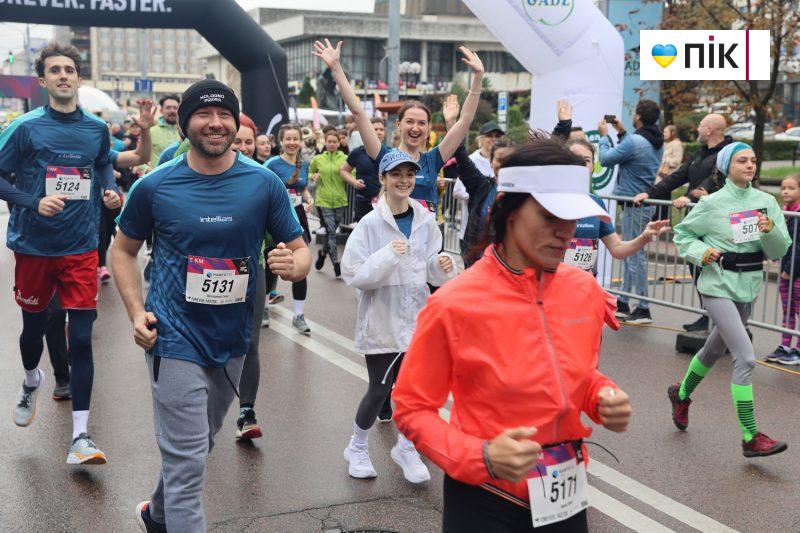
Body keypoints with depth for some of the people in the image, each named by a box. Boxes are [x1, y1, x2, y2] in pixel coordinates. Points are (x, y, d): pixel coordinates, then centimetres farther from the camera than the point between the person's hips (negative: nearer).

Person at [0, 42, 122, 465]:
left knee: (82, 339, -5)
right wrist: (35, 202, -20)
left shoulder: (97, 129, 2)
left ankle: (80, 437, 0)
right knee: (34, 326, 17)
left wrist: (110, 189, 2)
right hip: (34, 246, -1)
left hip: (81, 248, 1)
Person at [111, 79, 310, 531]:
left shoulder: (265, 184, -6)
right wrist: (137, 313, -7)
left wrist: (292, 264, -25)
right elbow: (124, 251, 6)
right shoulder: (155, 185, -8)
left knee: (198, 446, 24)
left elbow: (301, 250, -1)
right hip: (176, 337, -4)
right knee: (187, 461, -5)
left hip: (232, 340, 4)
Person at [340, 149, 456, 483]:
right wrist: (387, 256, -28)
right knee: (380, 389, 4)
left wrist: (441, 265, -11)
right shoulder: (371, 223, -12)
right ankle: (357, 447, 30)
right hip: (381, 318, -4)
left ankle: (406, 448, 31)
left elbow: (429, 268, 11)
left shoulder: (425, 221, 1)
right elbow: (352, 274, -16)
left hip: (416, 316, 4)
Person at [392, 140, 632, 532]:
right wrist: (482, 458, -24)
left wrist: (604, 398, -8)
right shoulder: (454, 304, -19)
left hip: (566, 497, 5)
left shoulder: (585, 291, -5)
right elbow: (412, 408, -11)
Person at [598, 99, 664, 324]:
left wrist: (604, 135, 4)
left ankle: (643, 309, 3)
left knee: (635, 255, -3)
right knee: (630, 253, 16)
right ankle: (623, 304, 25)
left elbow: (606, 159, -11)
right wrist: (621, 133, 20)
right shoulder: (657, 142, 8)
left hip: (635, 205, -9)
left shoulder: (634, 141, -21)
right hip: (646, 201, 9)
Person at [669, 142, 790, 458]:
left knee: (715, 350, 23)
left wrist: (770, 231, -20)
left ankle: (681, 394, 49)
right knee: (745, 358, -14)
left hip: (748, 288, 6)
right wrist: (701, 251, -14)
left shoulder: (766, 202, 1)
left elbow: (779, 251, 0)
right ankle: (751, 437, -8)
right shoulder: (712, 204, -8)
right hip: (718, 287, -6)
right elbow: (682, 234, 4)